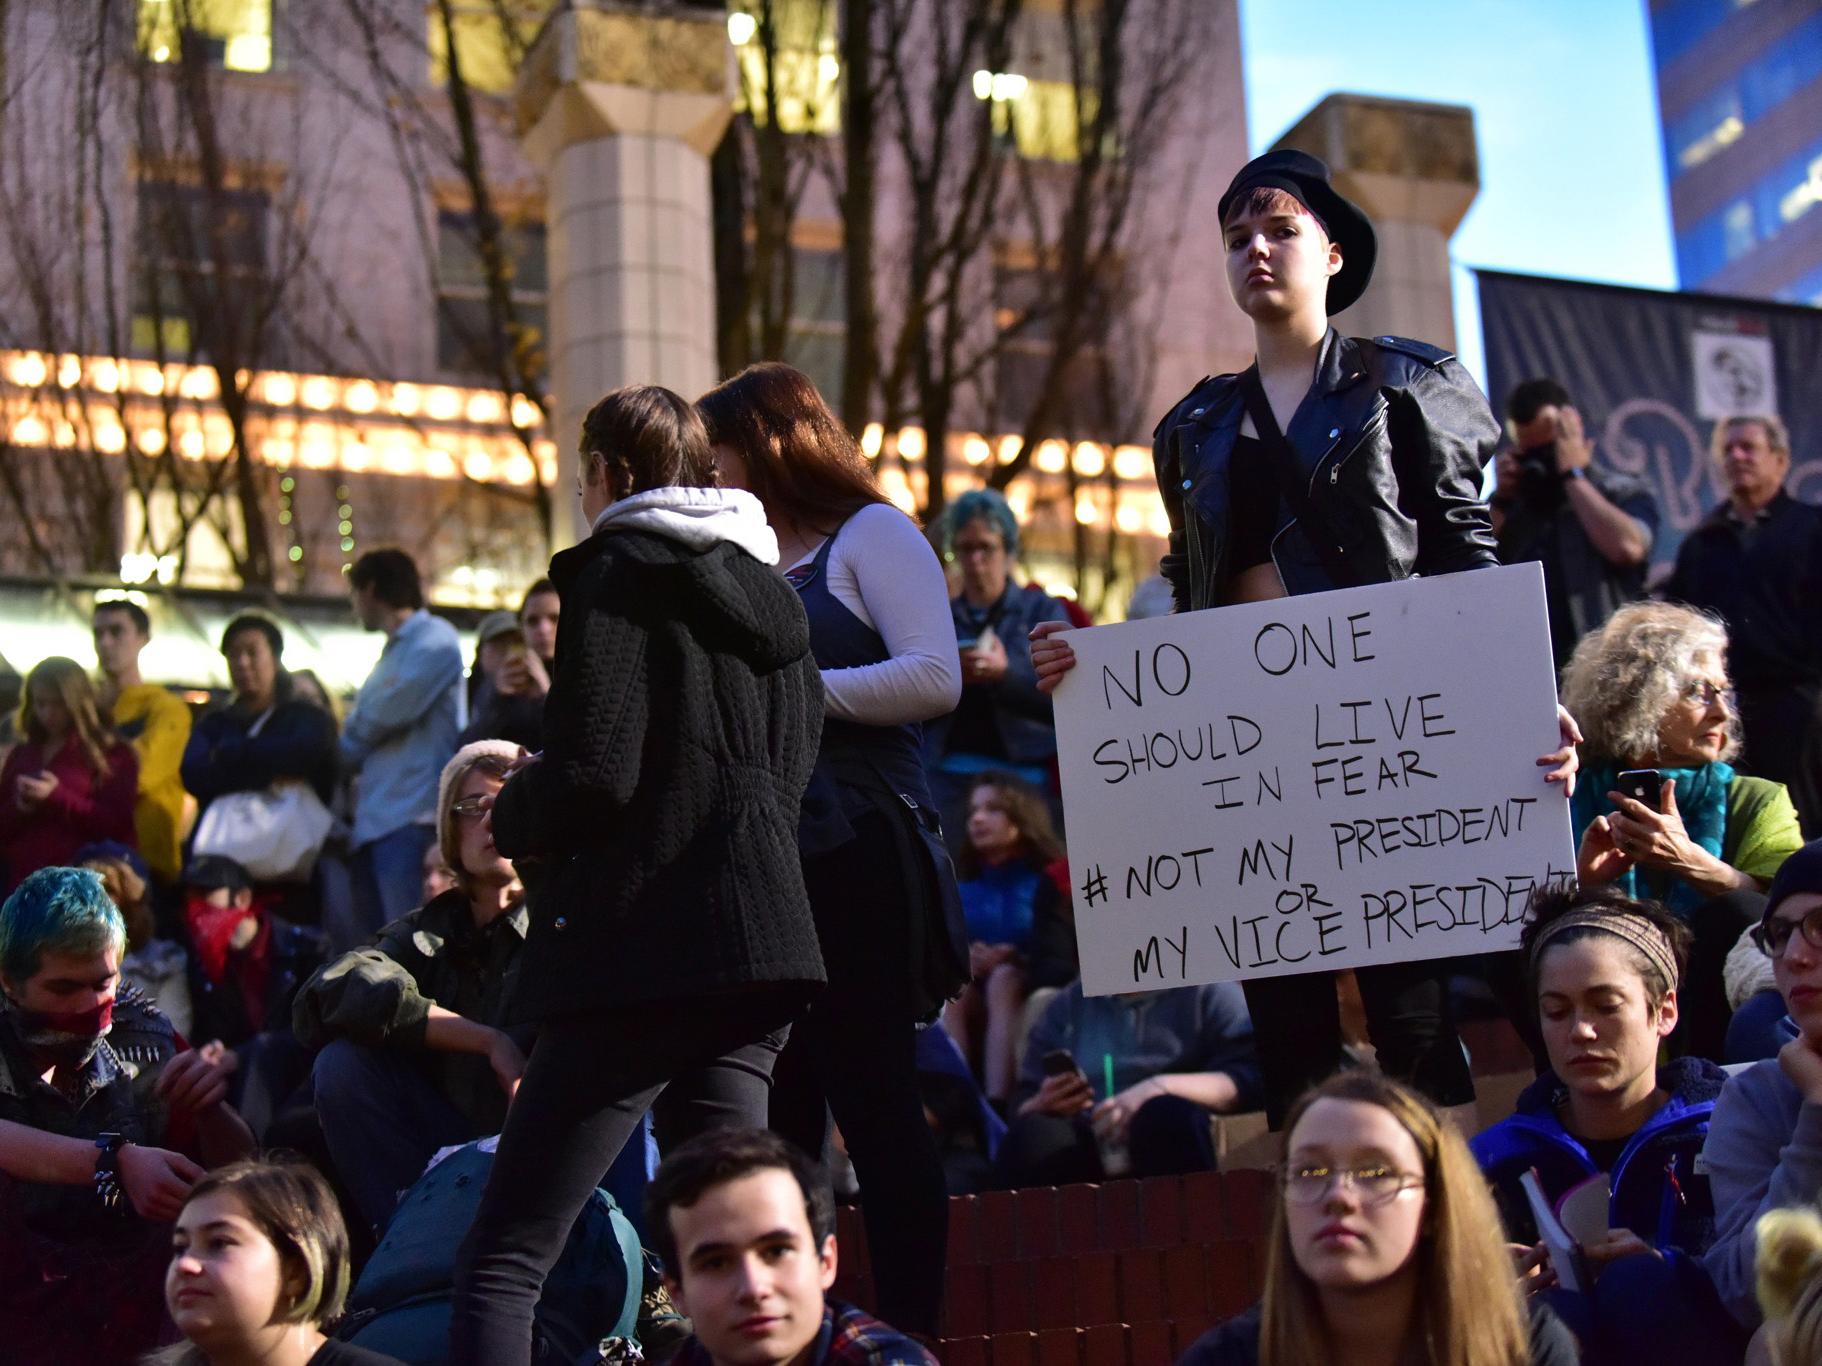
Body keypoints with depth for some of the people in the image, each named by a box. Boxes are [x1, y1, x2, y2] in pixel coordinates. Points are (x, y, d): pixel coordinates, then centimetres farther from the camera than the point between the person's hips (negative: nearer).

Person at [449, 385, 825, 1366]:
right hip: (758, 947, 8)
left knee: (501, 1262, -7)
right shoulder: (771, 592, 17)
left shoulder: (617, 573, -4)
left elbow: (590, 774, -15)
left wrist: (508, 822, 6)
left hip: (644, 952, -7)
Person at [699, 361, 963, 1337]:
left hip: (852, 855, -7)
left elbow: (935, 678, -12)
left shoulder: (870, 533, 2)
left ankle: (910, 1335, -2)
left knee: (873, 1105, -7)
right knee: (777, 1116, 6)